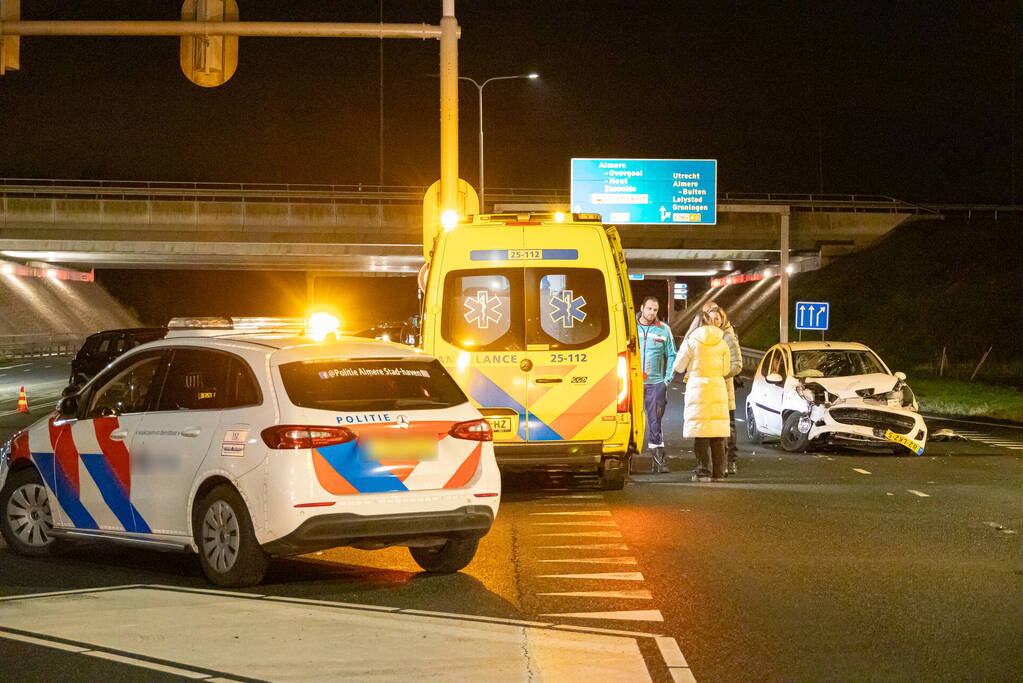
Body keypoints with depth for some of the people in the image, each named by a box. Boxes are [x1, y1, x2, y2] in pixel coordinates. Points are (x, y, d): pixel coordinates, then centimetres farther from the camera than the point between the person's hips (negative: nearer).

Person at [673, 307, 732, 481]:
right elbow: (726, 369, 9)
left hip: (698, 386, -3)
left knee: (701, 434, -1)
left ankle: (704, 471, -4)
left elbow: (679, 367, 1)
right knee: (718, 436, 6)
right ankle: (718, 472, 5)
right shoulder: (722, 343, 5)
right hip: (718, 388, 3)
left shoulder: (691, 341, -4)